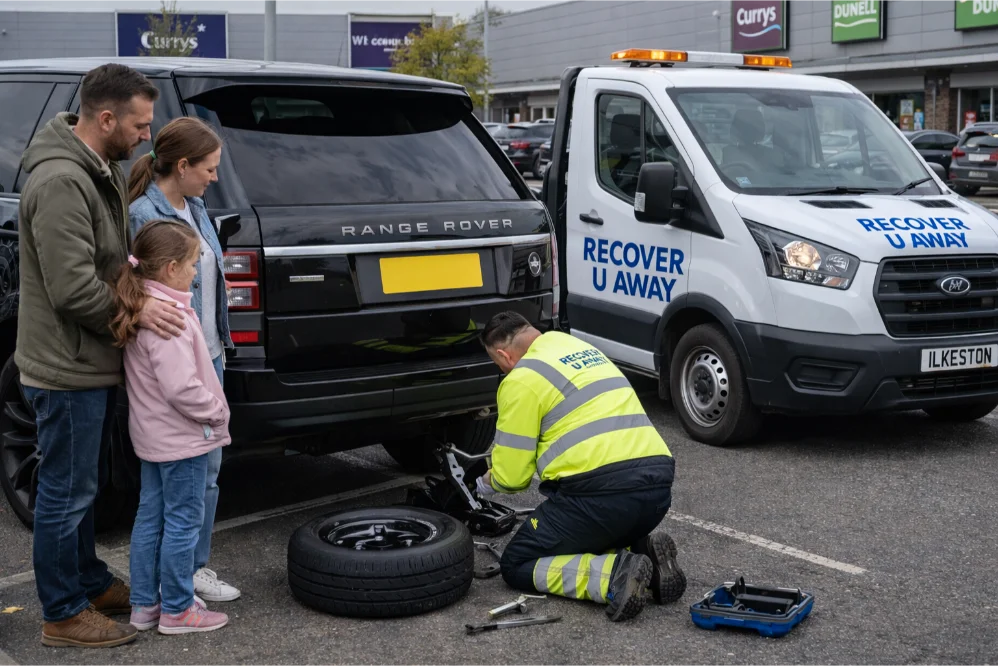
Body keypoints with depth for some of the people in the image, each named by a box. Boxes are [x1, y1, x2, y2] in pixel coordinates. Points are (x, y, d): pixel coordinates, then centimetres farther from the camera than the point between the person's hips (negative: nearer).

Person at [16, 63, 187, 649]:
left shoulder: (103, 170, 9)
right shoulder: (61, 183, -24)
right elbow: (72, 288, -27)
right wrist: (137, 312, -15)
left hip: (92, 362, 10)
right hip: (68, 367, -10)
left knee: (85, 486, 22)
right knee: (66, 493, 2)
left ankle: (90, 583, 37)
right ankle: (65, 614, 15)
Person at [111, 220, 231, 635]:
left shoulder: (140, 310, 5)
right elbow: (181, 388, -29)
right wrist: (217, 411, -14)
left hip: (152, 436, 10)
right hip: (181, 438, -10)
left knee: (150, 516, 16)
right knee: (183, 521, 2)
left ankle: (143, 605, 26)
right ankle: (176, 611, 13)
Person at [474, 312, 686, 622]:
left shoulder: (521, 379, -1)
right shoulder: (580, 346, 22)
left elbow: (512, 476, 1)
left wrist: (488, 481, 25)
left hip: (603, 491, -8)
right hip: (659, 488, 8)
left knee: (517, 566, 10)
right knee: (590, 542, 33)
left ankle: (613, 575, -12)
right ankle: (646, 556, 4)